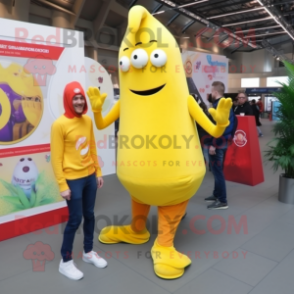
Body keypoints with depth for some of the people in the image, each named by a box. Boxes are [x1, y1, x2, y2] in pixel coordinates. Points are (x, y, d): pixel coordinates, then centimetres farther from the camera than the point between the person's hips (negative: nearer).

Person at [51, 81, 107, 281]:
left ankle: (88, 252, 36)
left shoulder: (88, 120, 4)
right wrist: (62, 185, -14)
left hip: (90, 177, 6)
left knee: (89, 215, 16)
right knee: (75, 219, 3)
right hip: (73, 180, -6)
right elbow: (56, 158, -13)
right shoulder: (60, 124, -14)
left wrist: (98, 172, 12)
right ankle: (66, 262, 24)